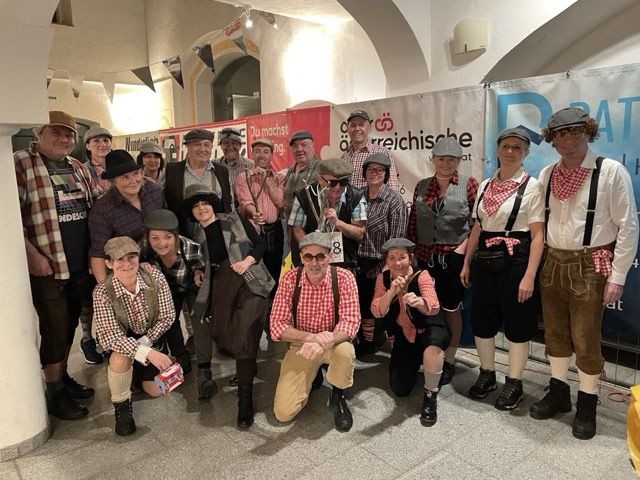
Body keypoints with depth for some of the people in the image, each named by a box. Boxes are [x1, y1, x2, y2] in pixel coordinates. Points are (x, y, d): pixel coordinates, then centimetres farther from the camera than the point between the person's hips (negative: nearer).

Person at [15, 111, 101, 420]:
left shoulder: (78, 168, 12)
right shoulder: (20, 163, -8)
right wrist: (32, 254, -19)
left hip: (79, 265, 6)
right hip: (46, 266, -6)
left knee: (70, 324, 16)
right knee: (54, 327, 0)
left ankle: (63, 377, 33)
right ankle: (54, 395, 16)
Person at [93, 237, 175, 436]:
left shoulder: (155, 277, -25)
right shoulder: (102, 292, -29)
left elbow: (167, 317, -16)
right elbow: (109, 337, -31)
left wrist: (145, 343, -26)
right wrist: (147, 353, -43)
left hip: (151, 337, 3)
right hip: (121, 339, -2)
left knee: (155, 390, 2)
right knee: (121, 356, -36)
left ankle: (139, 368, 36)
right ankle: (121, 405, -8)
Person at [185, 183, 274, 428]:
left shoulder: (235, 220, 6)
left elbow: (260, 244, 6)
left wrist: (247, 261, -12)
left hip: (251, 282, -3)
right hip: (221, 287, 4)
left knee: (244, 338, -17)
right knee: (225, 337, -5)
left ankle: (245, 397, -13)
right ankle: (248, 366, 27)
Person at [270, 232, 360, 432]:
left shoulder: (344, 278, -18)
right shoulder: (289, 280, -15)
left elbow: (351, 322, -23)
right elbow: (277, 325, -17)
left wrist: (323, 343, -42)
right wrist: (312, 337, -34)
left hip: (334, 343, -1)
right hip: (300, 345, 1)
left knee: (345, 351, -38)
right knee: (283, 412, -10)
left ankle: (337, 395, -3)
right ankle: (312, 376, 21)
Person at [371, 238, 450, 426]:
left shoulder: (421, 275, -21)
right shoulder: (383, 278, -10)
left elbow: (433, 307, -38)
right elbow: (377, 311, -20)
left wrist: (418, 301, -61)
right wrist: (392, 291, -38)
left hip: (430, 330, -3)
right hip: (404, 335, 4)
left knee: (432, 344, -41)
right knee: (400, 389, -4)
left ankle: (430, 396, -15)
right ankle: (416, 361, 29)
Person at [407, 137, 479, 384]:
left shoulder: (469, 184, -2)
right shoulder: (422, 186, 8)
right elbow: (413, 222, 10)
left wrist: (464, 246, -12)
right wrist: (409, 252, 7)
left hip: (454, 257, -3)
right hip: (425, 257, 3)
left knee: (451, 309, 8)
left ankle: (449, 361, 22)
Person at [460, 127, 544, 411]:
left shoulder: (531, 186, -7)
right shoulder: (485, 186, 9)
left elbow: (537, 235, -12)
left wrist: (529, 276, -18)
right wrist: (466, 263, 11)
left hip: (514, 260, -5)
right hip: (485, 260, 5)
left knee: (516, 322, 7)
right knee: (481, 319, 13)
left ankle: (514, 383, 25)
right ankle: (487, 374, 33)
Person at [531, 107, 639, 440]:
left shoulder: (611, 171, -9)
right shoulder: (546, 175, 5)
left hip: (589, 266, -4)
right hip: (553, 263, 5)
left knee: (585, 339, 4)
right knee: (555, 333, 15)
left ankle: (587, 404, 25)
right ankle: (558, 393, 34)